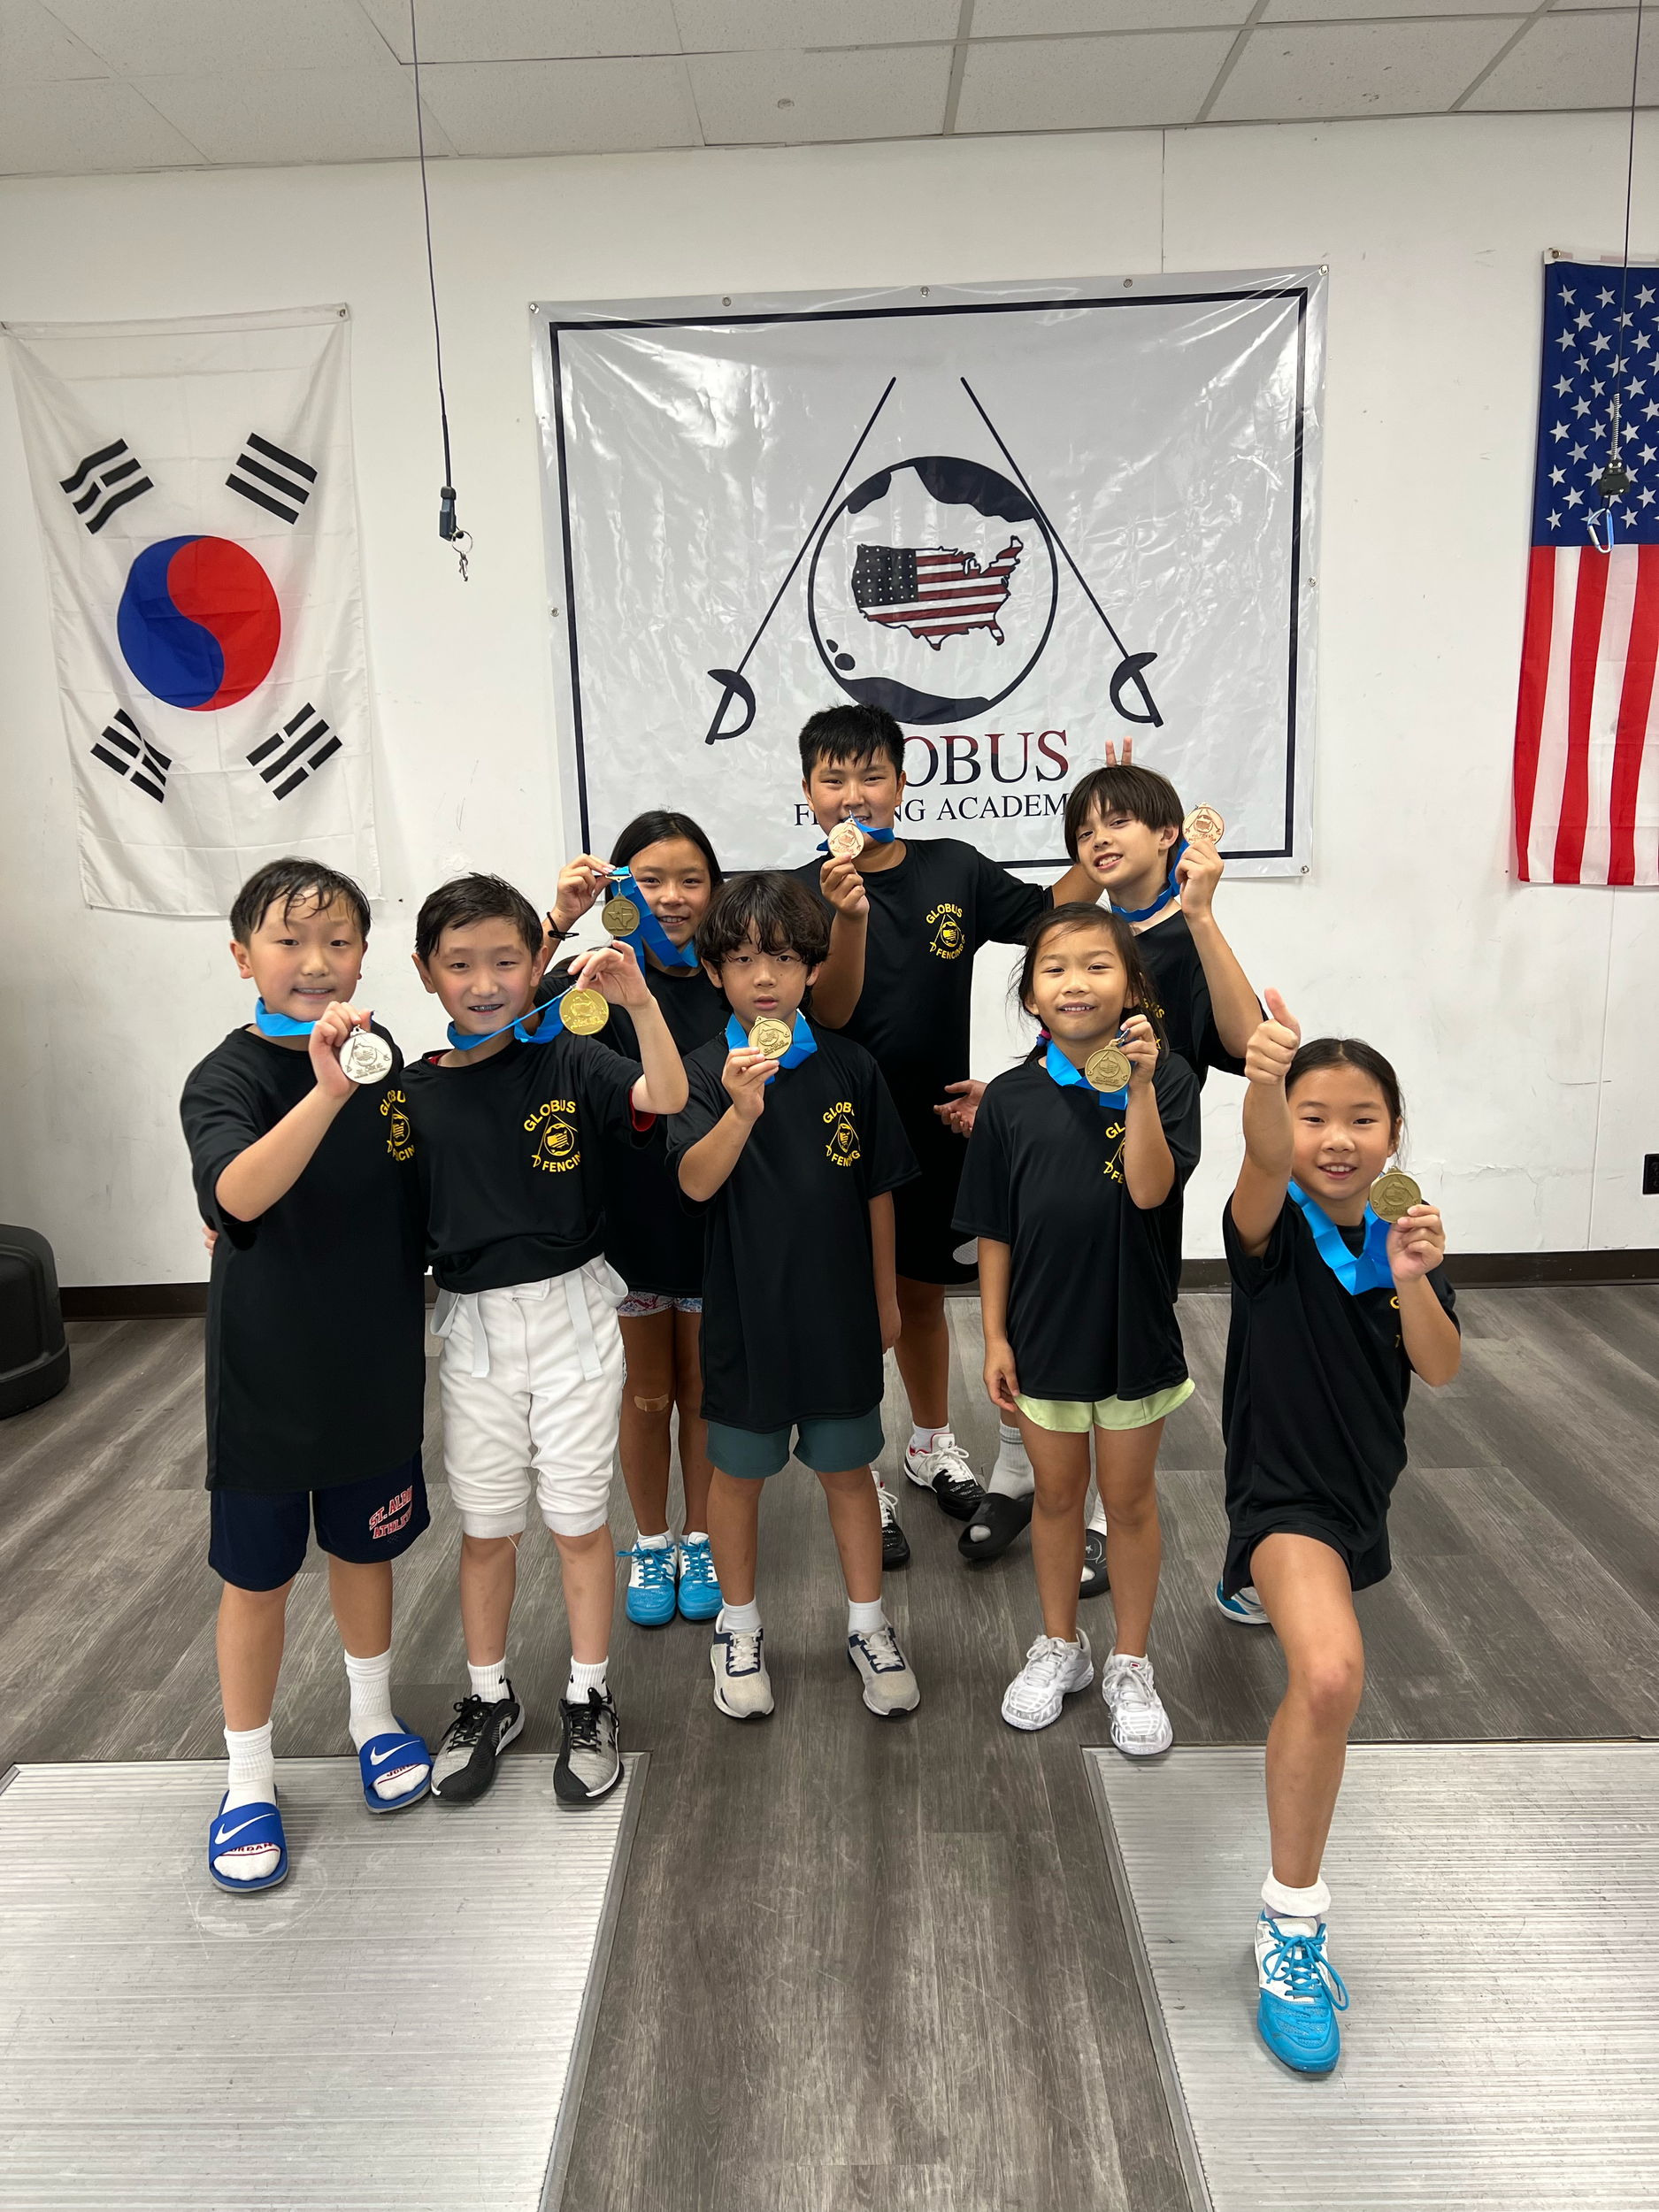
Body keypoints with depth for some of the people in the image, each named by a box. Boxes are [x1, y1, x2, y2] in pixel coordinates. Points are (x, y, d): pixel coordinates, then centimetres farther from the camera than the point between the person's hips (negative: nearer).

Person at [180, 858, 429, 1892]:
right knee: (257, 1576, 11)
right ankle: (250, 1777, 31)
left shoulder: (389, 1060, -4)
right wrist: (326, 1091, -53)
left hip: (377, 1367, 4)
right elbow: (239, 1194, -39)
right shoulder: (226, 1080, -18)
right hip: (267, 1375, -3)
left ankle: (374, 1718, 43)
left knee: (365, 1548, 20)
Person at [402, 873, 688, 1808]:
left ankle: (590, 1702, 29)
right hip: (474, 1327, 2)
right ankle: (490, 1700, 36)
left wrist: (641, 1003, -36)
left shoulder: (569, 1061, -7)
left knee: (579, 1519, 10)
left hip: (573, 1316, -2)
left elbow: (667, 1099, -22)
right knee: (486, 1526, 15)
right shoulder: (412, 1091, -1)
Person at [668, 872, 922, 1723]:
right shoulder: (706, 1071, -9)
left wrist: (884, 1296, 9)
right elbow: (696, 1182, -23)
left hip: (838, 1309, 1)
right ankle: (738, 1626, 35)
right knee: (738, 1470, 14)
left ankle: (867, 1625, 33)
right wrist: (743, 1112, -40)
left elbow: (877, 1189, 4)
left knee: (847, 1466, 14)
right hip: (745, 1310, -1)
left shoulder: (849, 1067, -4)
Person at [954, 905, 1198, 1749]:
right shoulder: (1009, 1098, -5)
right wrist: (994, 1337, -2)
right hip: (1042, 1329, 2)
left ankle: (1130, 1664, 32)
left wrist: (1138, 1084, -31)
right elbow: (994, 1232, -1)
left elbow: (1150, 1190, -23)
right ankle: (1059, 1647, 38)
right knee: (1056, 1493, 17)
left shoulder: (1163, 1078, -9)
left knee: (1129, 1498, 14)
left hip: (1132, 1324, -1)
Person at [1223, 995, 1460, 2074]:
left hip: (1364, 1477, 7)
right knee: (1332, 1676, -31)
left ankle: (1260, 1586, 73)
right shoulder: (1273, 1224, -20)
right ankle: (1293, 1924, -13)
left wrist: (1412, 1282, -32)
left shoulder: (1406, 1228, -5)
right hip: (1283, 1485, -7)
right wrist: (1263, 1082, -66)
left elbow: (1439, 1369, -13)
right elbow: (1266, 1164, -45)